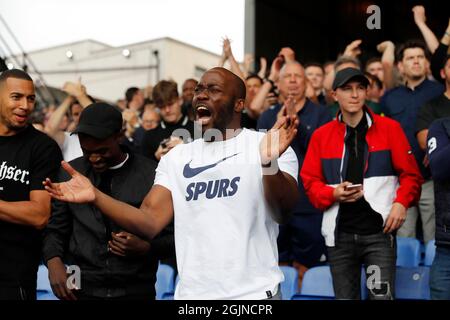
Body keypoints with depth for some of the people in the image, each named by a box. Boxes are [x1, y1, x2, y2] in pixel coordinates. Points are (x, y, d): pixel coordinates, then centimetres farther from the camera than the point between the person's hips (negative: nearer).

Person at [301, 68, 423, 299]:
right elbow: (310, 182, 8)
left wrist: (401, 203, -13)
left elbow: (410, 174, 4)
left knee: (382, 295, -12)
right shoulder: (321, 135, 9)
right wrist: (334, 193, -11)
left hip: (379, 230, -2)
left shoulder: (389, 128, 4)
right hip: (339, 234, 2)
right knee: (345, 296, 9)